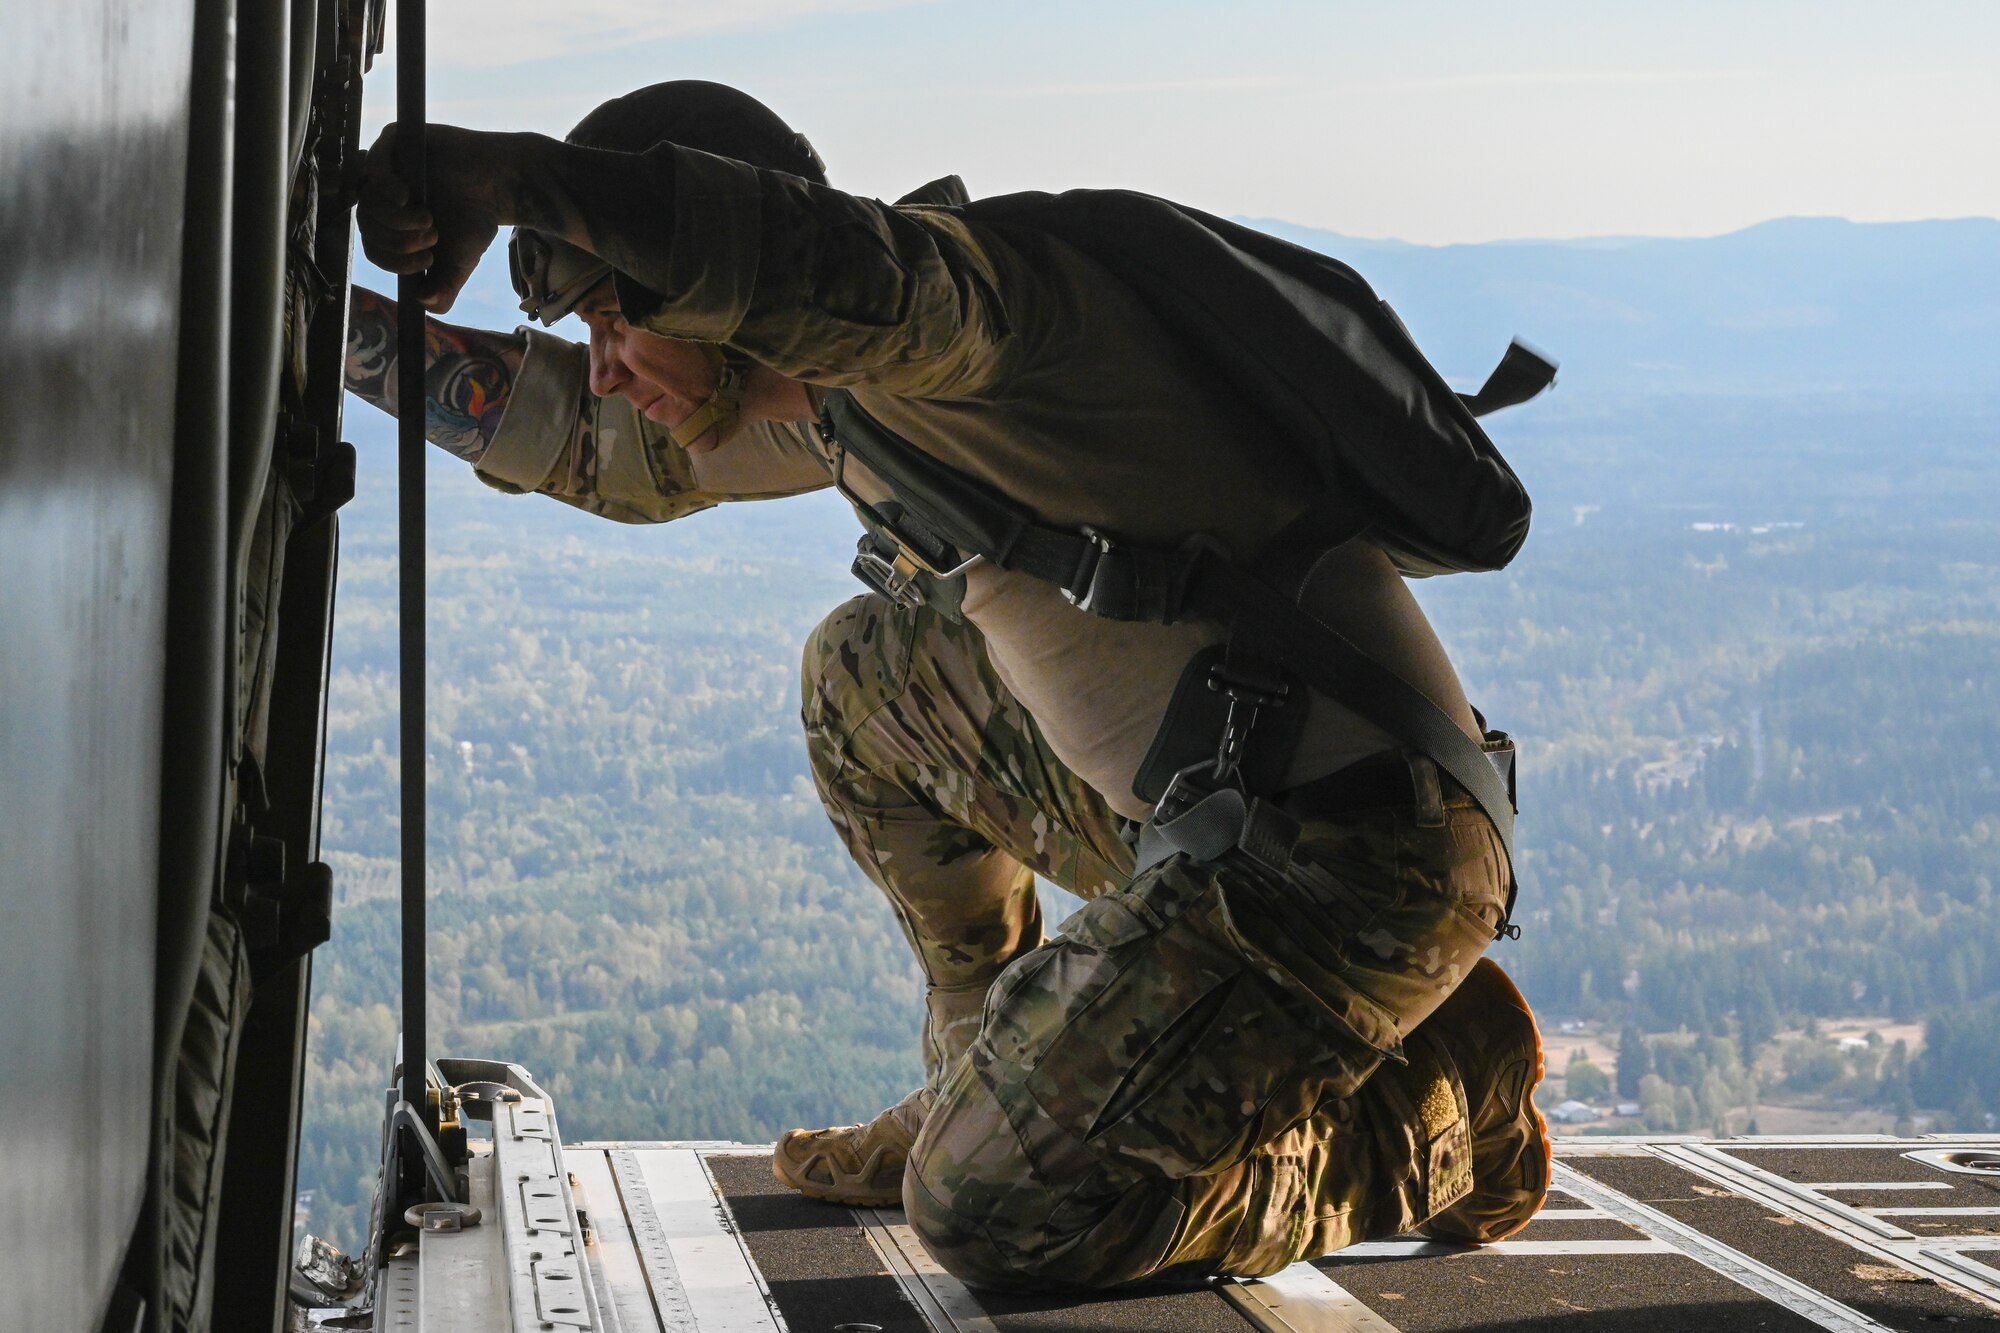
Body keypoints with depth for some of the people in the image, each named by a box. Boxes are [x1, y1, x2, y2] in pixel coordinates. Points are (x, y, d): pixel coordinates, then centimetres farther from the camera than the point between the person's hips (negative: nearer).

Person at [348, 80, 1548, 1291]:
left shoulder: (961, 275, -16)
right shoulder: (846, 387, 13)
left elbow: (818, 272, -42)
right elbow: (597, 444, 26)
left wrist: (504, 169, -35)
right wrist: (345, 330, 24)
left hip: (1359, 862, -10)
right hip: (1205, 821, 10)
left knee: (990, 1214, -13)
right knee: (867, 671, 20)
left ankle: (1430, 1123, 5)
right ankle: (995, 1093, 26)